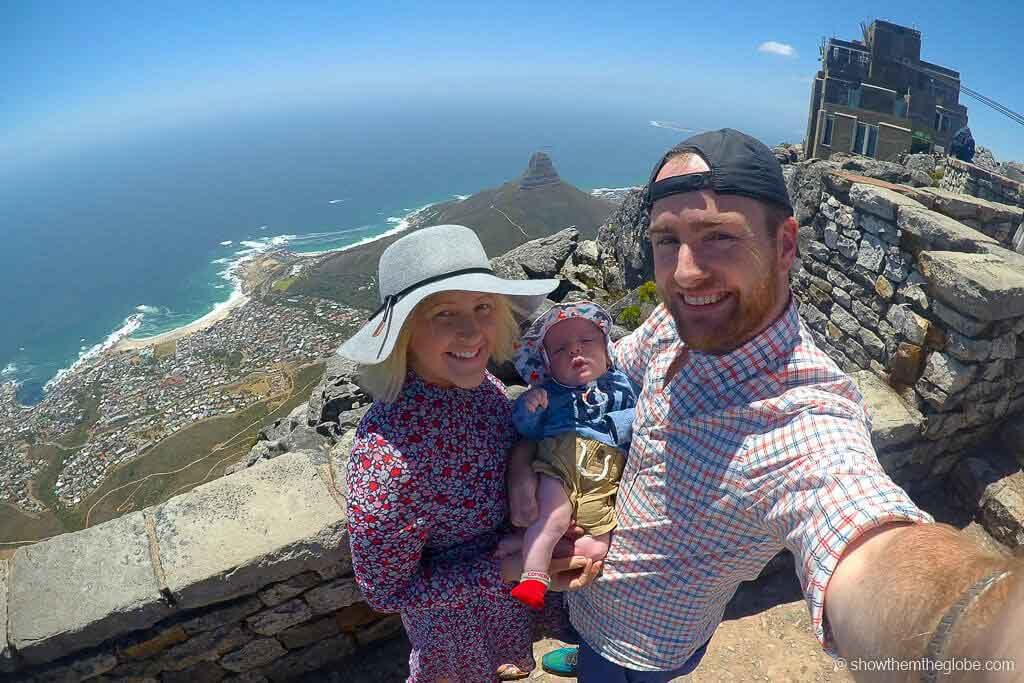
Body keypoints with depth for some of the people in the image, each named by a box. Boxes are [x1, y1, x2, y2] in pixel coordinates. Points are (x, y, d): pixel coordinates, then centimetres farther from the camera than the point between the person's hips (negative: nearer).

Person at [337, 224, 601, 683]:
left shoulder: (479, 383, -21)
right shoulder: (387, 458, -41)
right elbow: (385, 590, -26)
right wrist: (509, 569, -29)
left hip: (509, 571, 6)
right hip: (456, 613, -5)